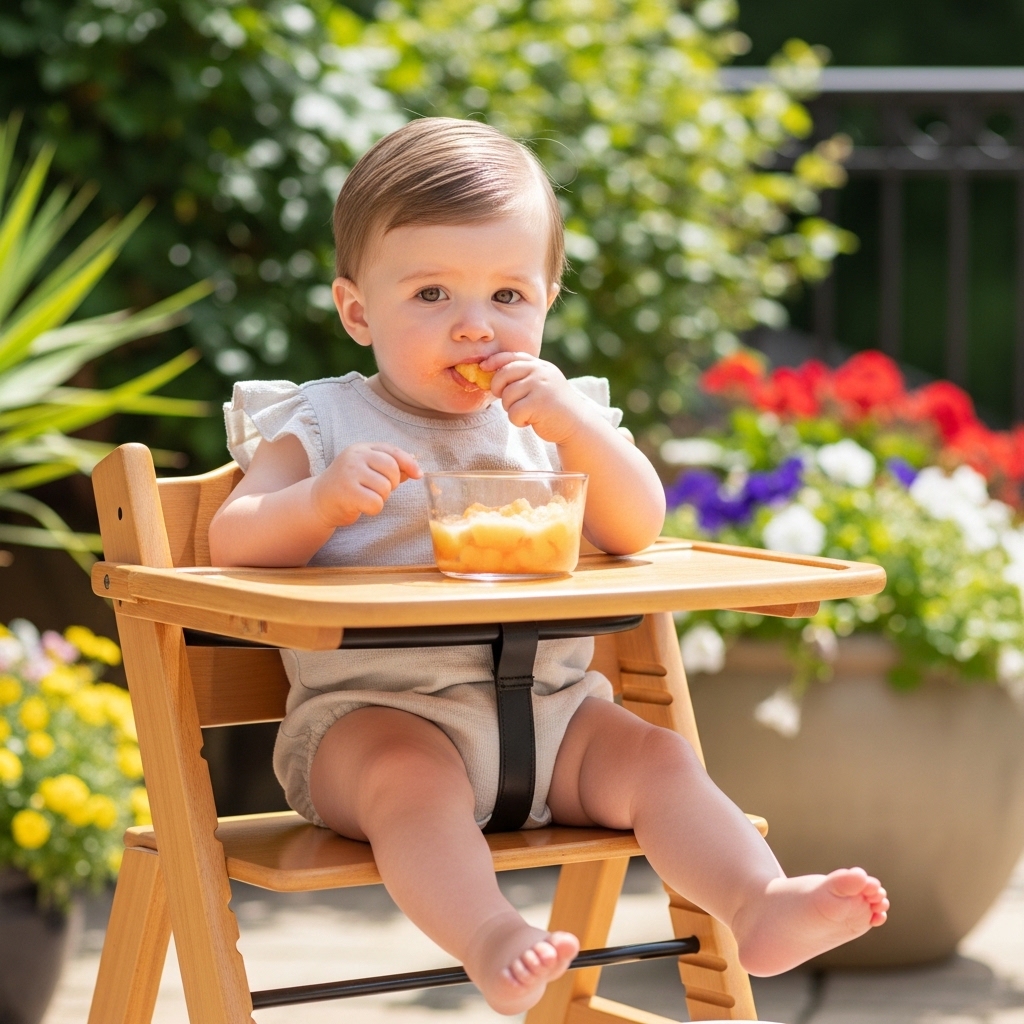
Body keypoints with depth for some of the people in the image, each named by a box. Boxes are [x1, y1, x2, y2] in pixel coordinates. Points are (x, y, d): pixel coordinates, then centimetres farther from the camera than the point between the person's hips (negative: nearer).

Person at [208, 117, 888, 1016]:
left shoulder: (547, 422, 13)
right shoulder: (321, 427, 3)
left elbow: (637, 531, 1)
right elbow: (233, 546, -7)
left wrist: (577, 427, -15)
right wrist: (323, 499, -26)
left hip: (546, 706, 4)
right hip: (376, 712, -4)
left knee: (655, 757, -16)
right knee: (413, 778, -34)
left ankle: (761, 907, -25)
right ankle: (493, 940, -51)